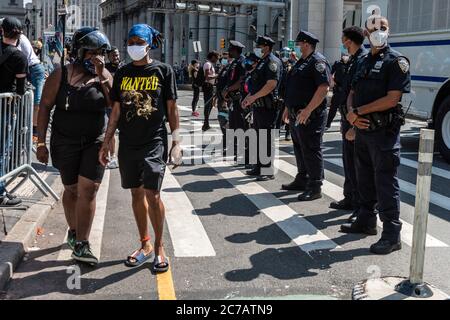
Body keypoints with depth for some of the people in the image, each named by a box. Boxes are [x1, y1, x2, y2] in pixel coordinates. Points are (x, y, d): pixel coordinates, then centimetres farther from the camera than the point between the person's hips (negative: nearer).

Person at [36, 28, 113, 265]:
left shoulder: (104, 75, 1)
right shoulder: (61, 75, -6)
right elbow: (45, 107, -4)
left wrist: (102, 77, -17)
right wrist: (41, 142, -7)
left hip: (95, 141, 1)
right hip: (64, 143, -1)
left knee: (88, 190, -8)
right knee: (72, 189, 13)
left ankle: (80, 245, -3)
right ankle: (73, 230, 36)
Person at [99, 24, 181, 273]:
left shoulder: (163, 71, 0)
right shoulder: (122, 74, 9)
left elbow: (171, 108, 1)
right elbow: (116, 110, 11)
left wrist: (176, 140, -2)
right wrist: (106, 142, 8)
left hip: (154, 142, -4)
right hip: (128, 143, 4)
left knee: (152, 194, -10)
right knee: (136, 194, 10)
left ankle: (159, 247, 7)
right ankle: (145, 246, 24)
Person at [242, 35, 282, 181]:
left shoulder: (272, 62, -12)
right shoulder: (262, 62, 19)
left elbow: (271, 84, -23)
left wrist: (254, 97, -20)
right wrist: (248, 97, 15)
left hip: (267, 106, -10)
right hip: (258, 105, 10)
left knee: (267, 139, -7)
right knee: (260, 137, 15)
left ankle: (268, 171, -4)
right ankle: (260, 167, 25)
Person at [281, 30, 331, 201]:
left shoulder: (318, 61, -13)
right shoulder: (302, 62, 19)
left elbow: (323, 87, -23)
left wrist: (308, 110, -26)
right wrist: (288, 107, 20)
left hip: (310, 115, -10)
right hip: (296, 114, 10)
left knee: (311, 150, -6)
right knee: (299, 148, 17)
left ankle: (315, 188, -1)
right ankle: (302, 180, 29)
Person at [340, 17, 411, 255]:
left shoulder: (396, 61, -7)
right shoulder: (365, 62, 17)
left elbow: (392, 99, -17)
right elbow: (353, 93, 18)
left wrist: (358, 111, -13)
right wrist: (352, 114, -4)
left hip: (384, 131, -8)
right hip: (363, 130, 8)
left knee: (385, 183, -5)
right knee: (365, 179, 16)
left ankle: (392, 235, 0)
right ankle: (367, 221, 30)